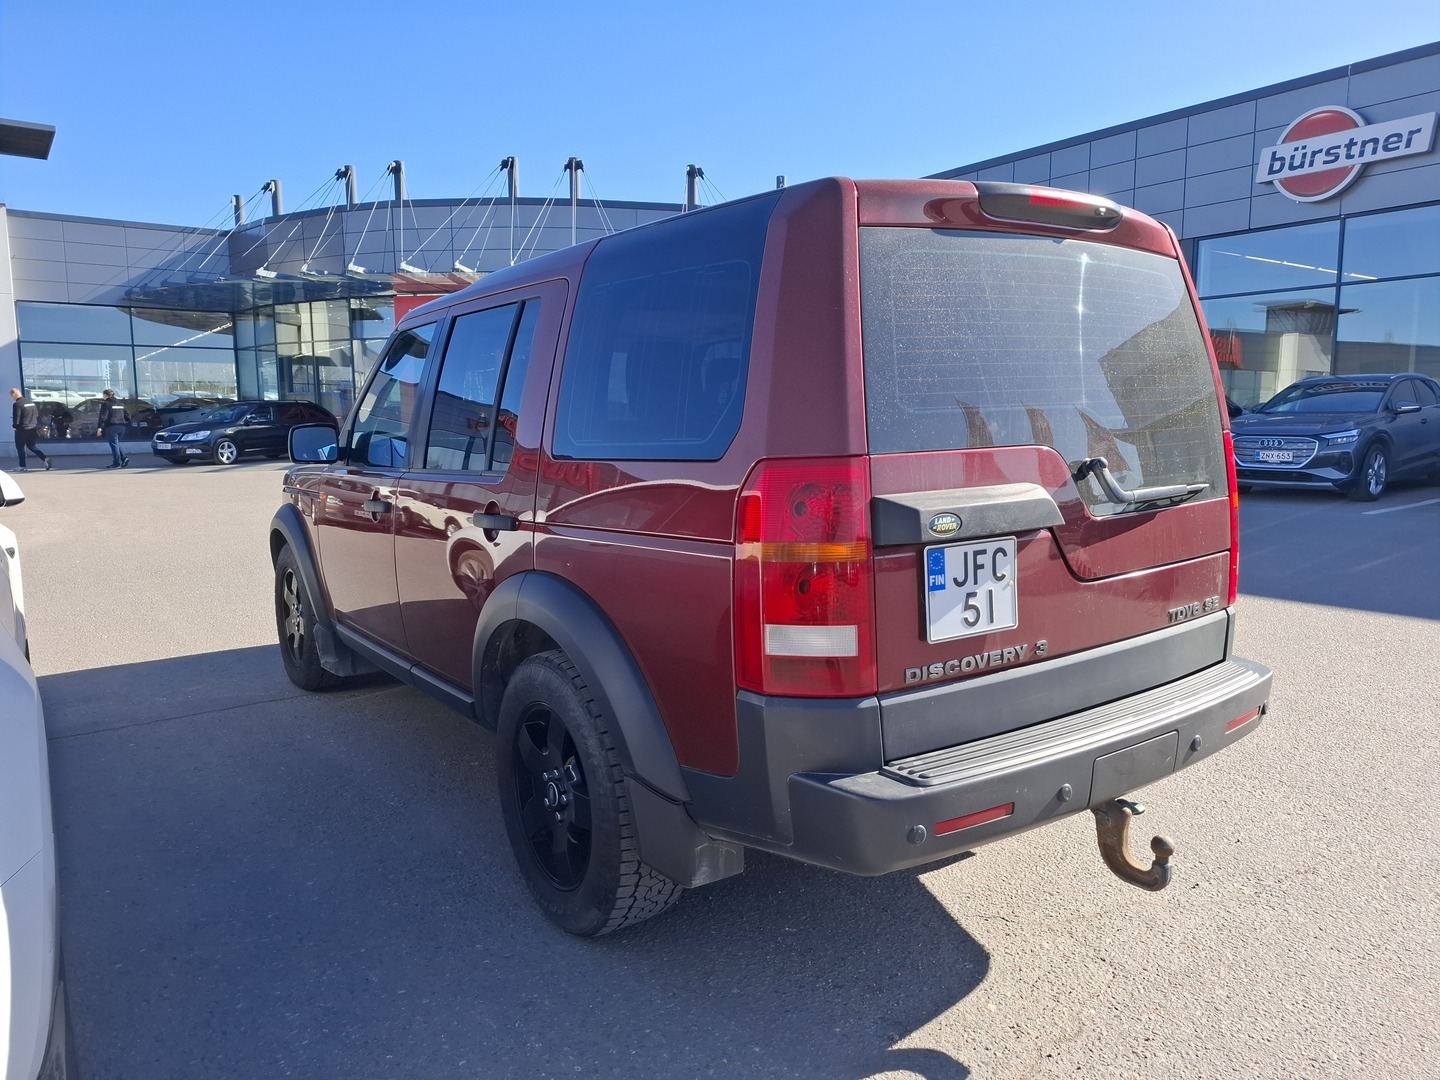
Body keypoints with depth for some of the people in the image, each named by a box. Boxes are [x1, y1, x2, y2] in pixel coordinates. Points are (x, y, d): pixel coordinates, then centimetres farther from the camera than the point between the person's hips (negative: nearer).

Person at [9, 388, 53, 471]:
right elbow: (37, 415, 12)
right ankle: (45, 458, 0)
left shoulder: (16, 404, -14)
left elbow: (16, 419, -16)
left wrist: (15, 426, 1)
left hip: (22, 430, -6)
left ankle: (22, 467, 9)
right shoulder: (31, 402, 8)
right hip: (33, 429, 6)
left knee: (20, 448, 8)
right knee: (31, 446, 19)